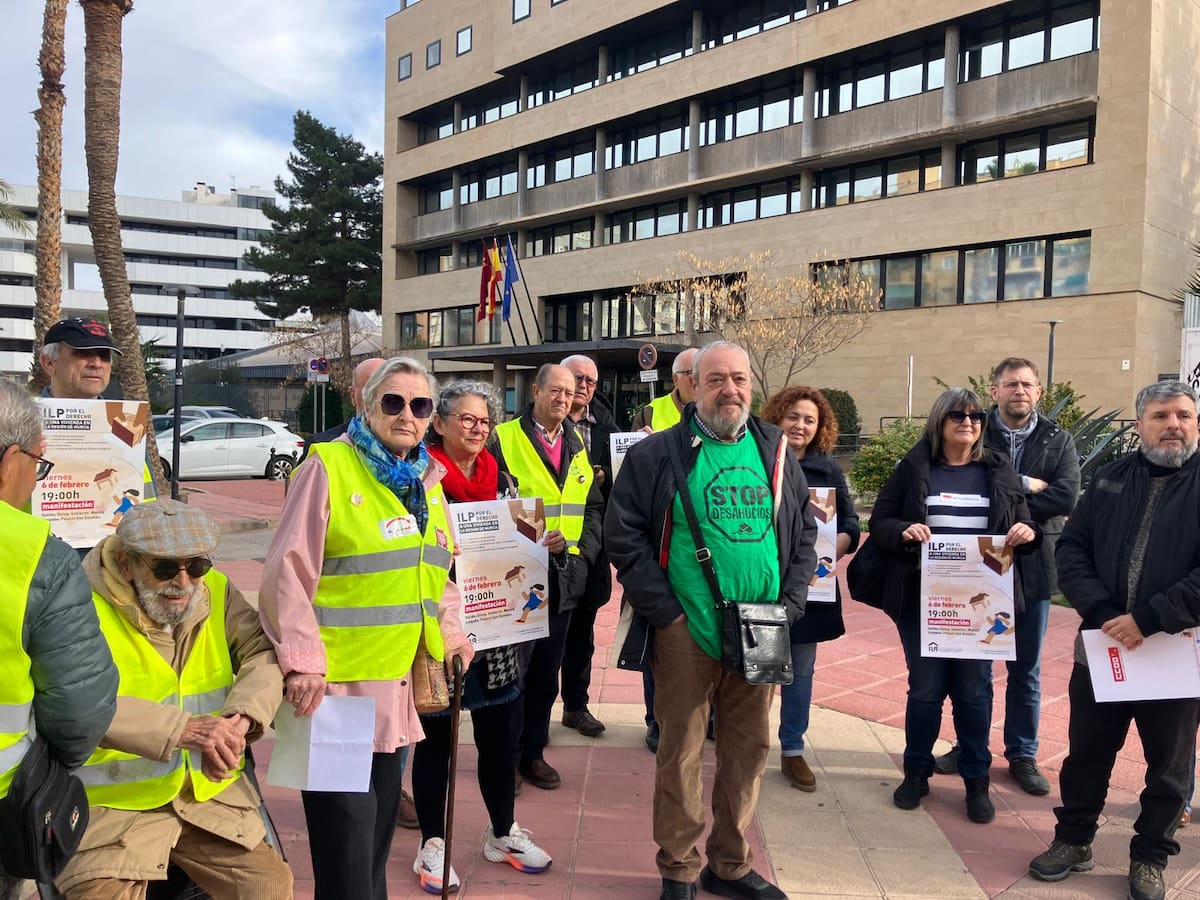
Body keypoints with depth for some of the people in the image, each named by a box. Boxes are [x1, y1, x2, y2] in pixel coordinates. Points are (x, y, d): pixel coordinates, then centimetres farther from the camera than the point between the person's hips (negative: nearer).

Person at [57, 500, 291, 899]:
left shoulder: (216, 591, 2)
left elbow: (266, 650, -4)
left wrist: (241, 718, -24)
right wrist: (183, 729, -36)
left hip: (209, 789, 4)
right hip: (114, 803, -4)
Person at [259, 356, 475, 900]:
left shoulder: (428, 479, 10)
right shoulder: (329, 467, -11)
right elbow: (288, 573, -13)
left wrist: (450, 630, 7)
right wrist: (302, 660, -18)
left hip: (399, 681, 7)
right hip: (337, 678, -7)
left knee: (379, 824, 20)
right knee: (346, 843, 0)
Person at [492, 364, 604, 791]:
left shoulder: (578, 446, 11)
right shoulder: (504, 439, -6)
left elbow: (594, 506, 15)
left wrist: (583, 548, 0)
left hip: (565, 575, 5)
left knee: (546, 671, 14)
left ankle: (533, 752, 27)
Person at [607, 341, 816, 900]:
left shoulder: (776, 452, 9)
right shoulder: (657, 454, -3)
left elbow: (804, 533, 15)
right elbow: (623, 535, -6)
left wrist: (790, 603, 4)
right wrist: (666, 612, -10)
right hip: (686, 633, -4)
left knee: (749, 749, 13)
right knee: (681, 753, 5)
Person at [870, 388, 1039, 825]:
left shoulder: (998, 470, 7)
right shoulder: (913, 468, 1)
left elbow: (1024, 524, 10)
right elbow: (879, 522, 0)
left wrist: (1027, 531, -13)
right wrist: (904, 531, -21)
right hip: (923, 598, -1)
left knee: (974, 689, 8)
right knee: (925, 687, 7)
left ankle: (976, 780, 22)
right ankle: (916, 772, 24)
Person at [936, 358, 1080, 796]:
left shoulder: (1059, 442, 2)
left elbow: (1066, 497, -13)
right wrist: (1024, 485, -17)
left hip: (1033, 567, 1)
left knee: (1026, 669, 12)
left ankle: (1022, 754, 27)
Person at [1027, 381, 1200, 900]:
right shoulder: (1111, 479, 5)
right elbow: (1071, 548, 1)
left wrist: (1148, 619, -22)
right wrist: (1102, 612, -13)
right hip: (1101, 645, 3)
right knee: (1087, 752, 14)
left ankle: (1150, 857, 32)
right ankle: (1073, 841, 31)